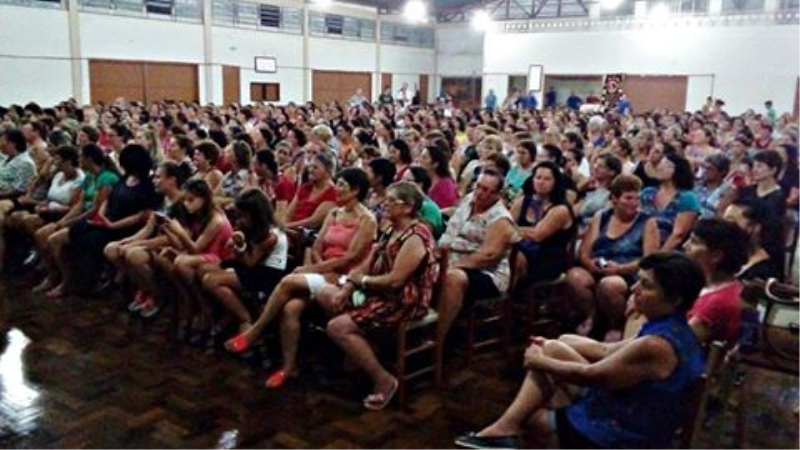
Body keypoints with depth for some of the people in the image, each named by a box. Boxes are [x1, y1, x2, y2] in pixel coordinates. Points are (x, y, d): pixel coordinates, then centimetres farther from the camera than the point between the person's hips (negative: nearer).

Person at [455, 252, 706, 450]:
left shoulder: (657, 346, -29)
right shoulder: (674, 329, 2)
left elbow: (590, 375, -20)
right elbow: (607, 351, 10)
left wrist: (539, 361, -4)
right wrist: (551, 346, 9)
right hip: (634, 425, 9)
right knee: (552, 350, 7)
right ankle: (508, 425, 11)